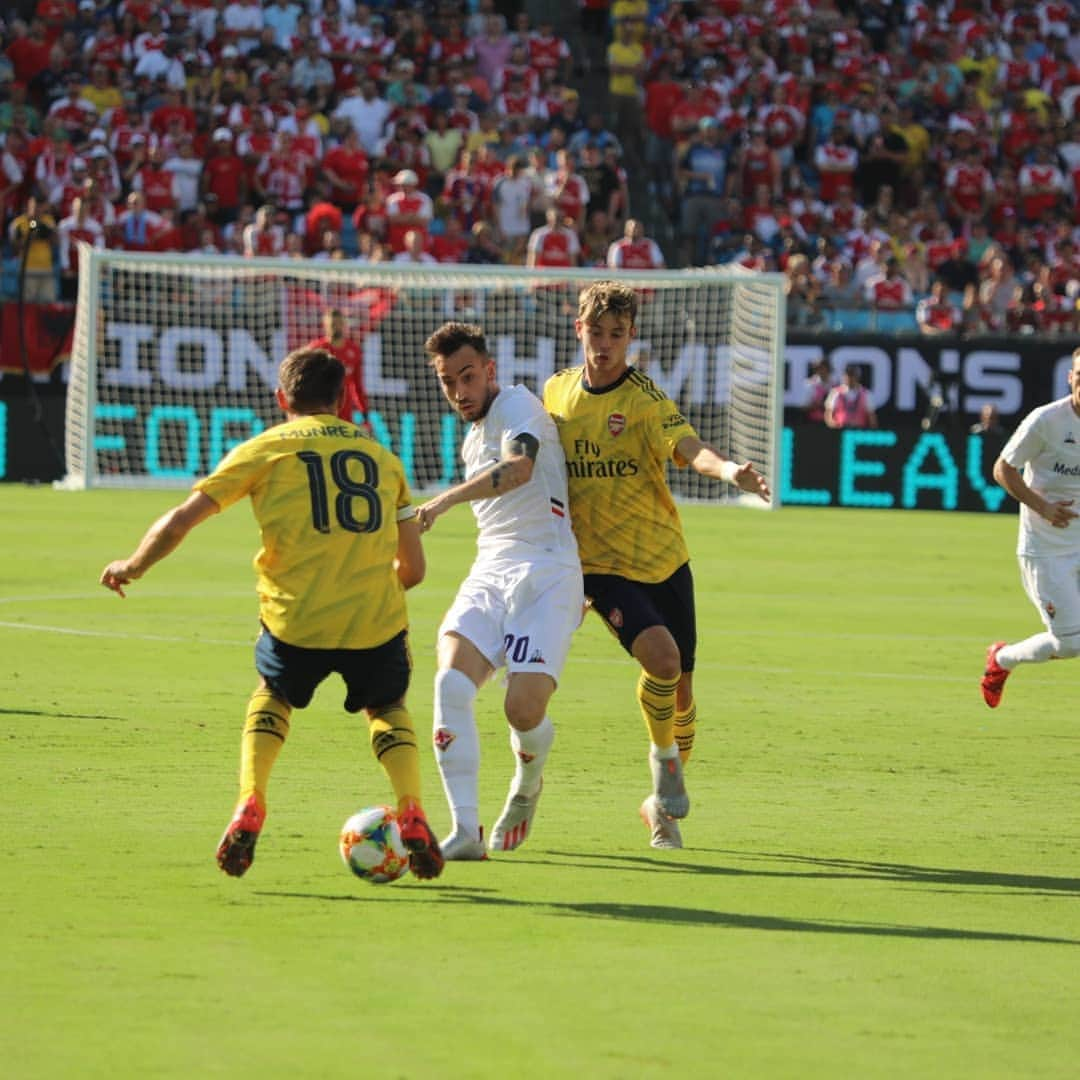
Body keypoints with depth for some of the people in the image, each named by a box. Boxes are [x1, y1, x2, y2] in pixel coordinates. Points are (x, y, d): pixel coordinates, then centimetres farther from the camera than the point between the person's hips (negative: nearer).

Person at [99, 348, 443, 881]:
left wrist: (132, 566, 23)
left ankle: (250, 806, 8)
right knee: (386, 707, 28)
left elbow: (182, 519, 6)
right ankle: (411, 814, 4)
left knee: (272, 697, 29)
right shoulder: (382, 456, 16)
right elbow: (412, 567, 18)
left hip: (296, 620, -1)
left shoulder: (265, 449, 9)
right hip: (377, 620, 1)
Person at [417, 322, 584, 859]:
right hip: (489, 573, 7)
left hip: (546, 573, -7)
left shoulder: (517, 404, -3)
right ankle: (465, 830, -24)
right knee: (451, 683, -20)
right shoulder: (472, 442, 24)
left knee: (524, 709, -19)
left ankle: (527, 784, 18)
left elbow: (519, 468, -24)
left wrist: (445, 500, -35)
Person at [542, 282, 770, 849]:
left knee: (679, 688, 8)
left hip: (662, 558, 0)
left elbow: (689, 448, -29)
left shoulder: (645, 400, -11)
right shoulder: (557, 392, 1)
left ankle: (663, 803, 29)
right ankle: (664, 757, 2)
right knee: (660, 655, -24)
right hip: (601, 564, 0)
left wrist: (728, 469, -50)